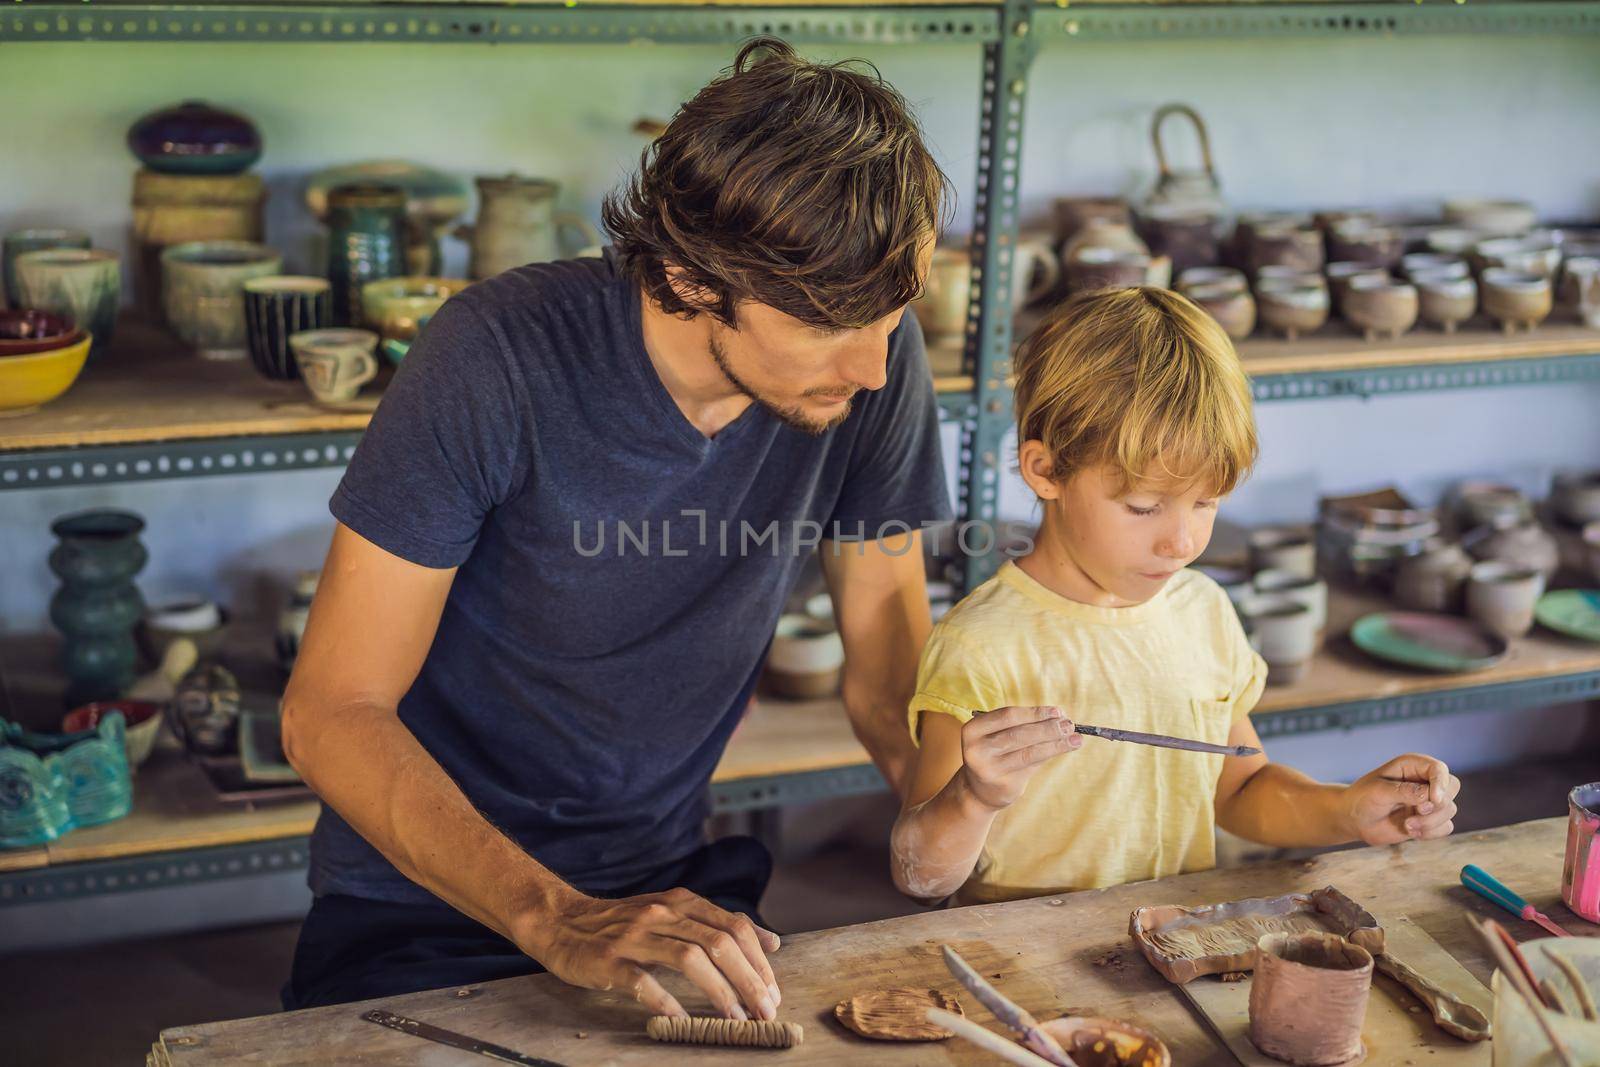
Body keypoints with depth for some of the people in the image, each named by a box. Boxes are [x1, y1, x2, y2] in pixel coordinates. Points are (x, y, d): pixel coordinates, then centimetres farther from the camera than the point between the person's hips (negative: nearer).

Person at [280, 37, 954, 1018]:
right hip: (430, 913, -2)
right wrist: (553, 918, -31)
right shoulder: (501, 358, -22)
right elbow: (330, 714, -19)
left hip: (674, 886, 3)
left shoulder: (873, 357, -11)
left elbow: (891, 681, 1)